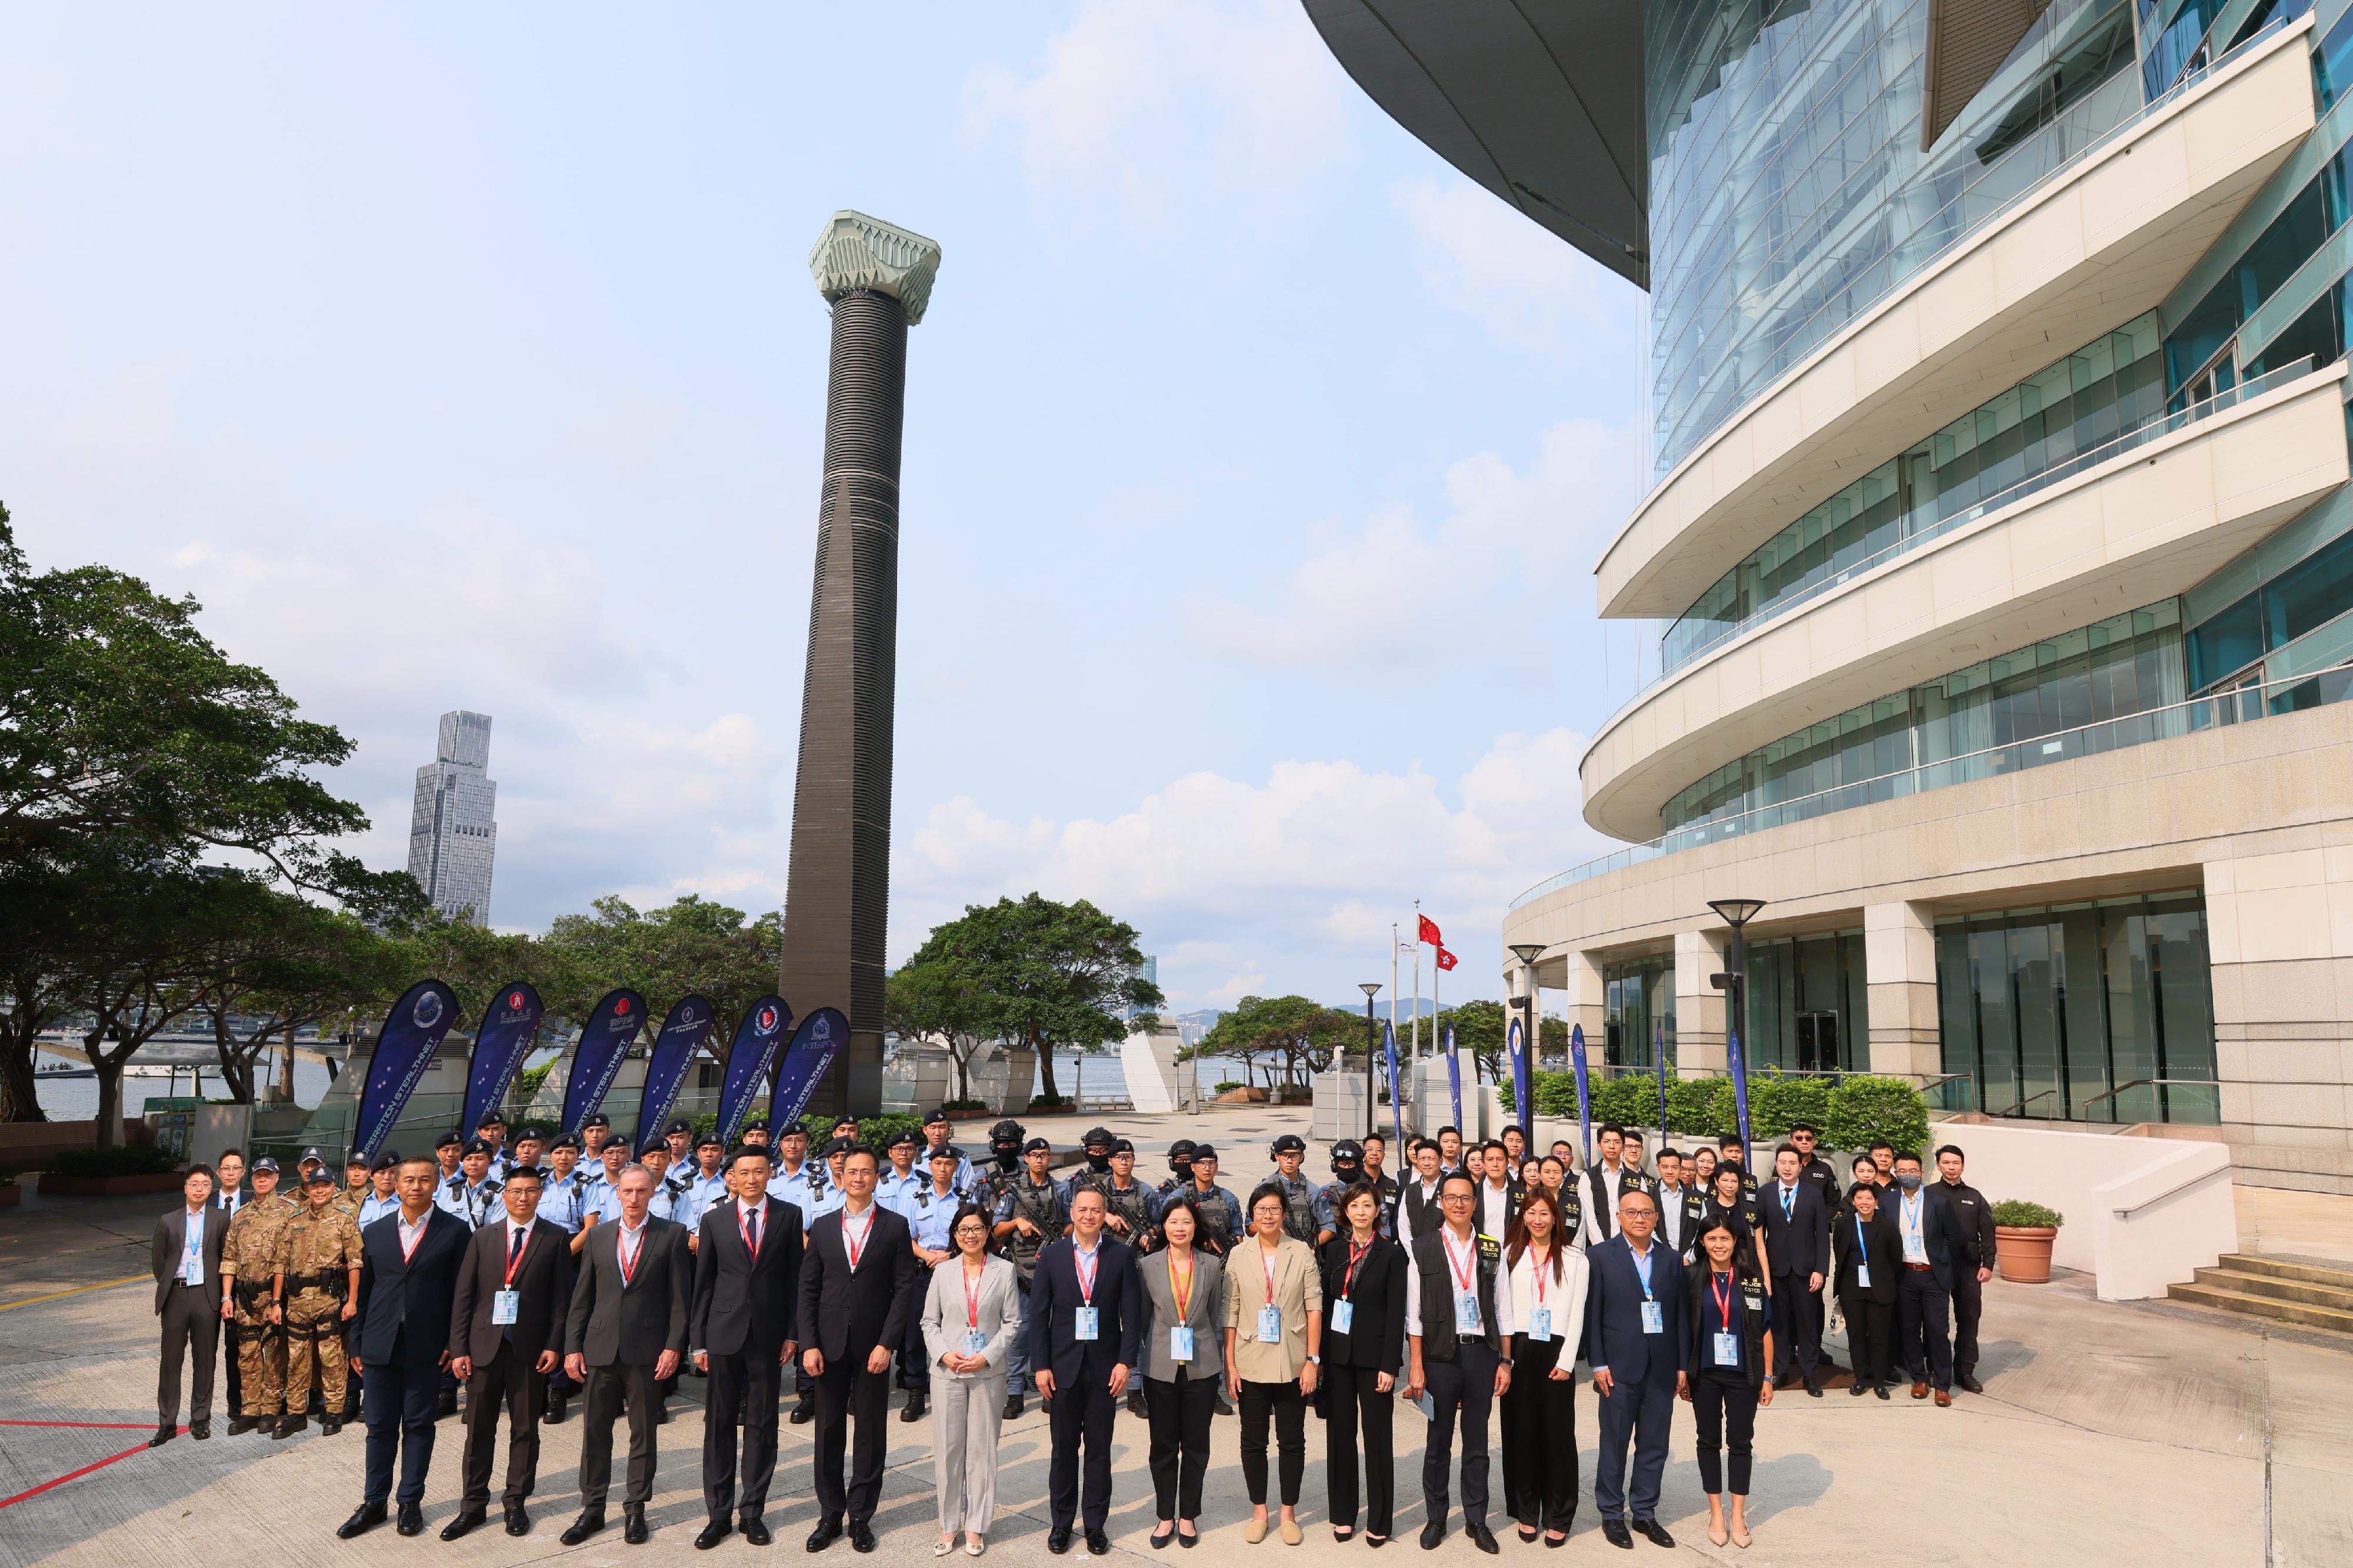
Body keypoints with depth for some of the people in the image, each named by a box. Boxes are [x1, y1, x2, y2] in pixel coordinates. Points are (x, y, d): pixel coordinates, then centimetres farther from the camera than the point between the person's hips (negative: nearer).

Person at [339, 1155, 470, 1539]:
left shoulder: (455, 1231, -3)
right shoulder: (375, 1233, 7)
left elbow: (461, 1292, -3)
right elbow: (364, 1292, 10)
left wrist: (454, 1344, -8)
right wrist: (357, 1345, 8)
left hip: (426, 1349, -2)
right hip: (380, 1347, 3)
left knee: (418, 1425, 8)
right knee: (380, 1427, 10)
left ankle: (411, 1501, 20)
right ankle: (374, 1503, 23)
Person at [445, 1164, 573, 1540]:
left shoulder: (556, 1240, 1)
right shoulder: (483, 1237, 6)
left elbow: (562, 1297, -1)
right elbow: (463, 1295, 4)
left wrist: (553, 1345, -8)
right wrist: (459, 1348, -3)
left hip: (530, 1349, -1)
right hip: (484, 1346, 1)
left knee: (525, 1430, 7)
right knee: (479, 1430, 6)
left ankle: (516, 1503, 20)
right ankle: (473, 1505, 19)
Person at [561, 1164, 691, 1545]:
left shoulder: (672, 1235, -1)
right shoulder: (598, 1236, 8)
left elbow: (680, 1296, -3)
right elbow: (581, 1296, 9)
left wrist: (673, 1346, -9)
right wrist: (572, 1348, 3)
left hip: (647, 1352, -2)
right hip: (600, 1351, 3)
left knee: (643, 1433, 7)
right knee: (595, 1431, 8)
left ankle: (635, 1508, 20)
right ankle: (592, 1509, 21)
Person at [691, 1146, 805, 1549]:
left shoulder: (789, 1216, 1)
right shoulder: (715, 1219, 2)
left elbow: (795, 1277, 3)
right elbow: (702, 1284, 4)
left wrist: (792, 1333, -2)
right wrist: (698, 1341, 2)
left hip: (769, 1336, 0)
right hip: (724, 1335, 0)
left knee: (762, 1426, 7)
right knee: (719, 1425, 7)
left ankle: (752, 1512, 19)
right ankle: (718, 1515, 18)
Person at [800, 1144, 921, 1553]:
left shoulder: (895, 1227, -1)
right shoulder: (822, 1227, 5)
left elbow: (904, 1289, -4)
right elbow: (808, 1289, 4)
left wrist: (887, 1344, -11)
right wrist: (809, 1344, -5)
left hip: (873, 1347, -2)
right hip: (829, 1346, 2)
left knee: (870, 1432, 6)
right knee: (829, 1431, 8)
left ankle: (861, 1516, 19)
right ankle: (830, 1515, 21)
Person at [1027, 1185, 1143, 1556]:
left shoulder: (1121, 1255, -2)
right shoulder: (1052, 1255, -1)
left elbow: (1132, 1313, -1)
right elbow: (1038, 1314, 0)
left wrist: (1125, 1362, -7)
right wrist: (1041, 1366, -5)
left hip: (1105, 1368, 0)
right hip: (1063, 1367, 0)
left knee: (1099, 1449, 8)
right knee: (1064, 1449, 9)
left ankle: (1096, 1524, 20)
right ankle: (1061, 1522, 23)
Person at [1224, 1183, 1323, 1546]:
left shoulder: (1302, 1253, -4)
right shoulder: (1238, 1256, -1)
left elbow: (1314, 1308, -3)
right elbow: (1230, 1314, 0)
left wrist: (1313, 1361, -7)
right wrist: (1230, 1366, -2)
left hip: (1292, 1364, -1)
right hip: (1251, 1364, 1)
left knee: (1292, 1441, 8)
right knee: (1254, 1441, 10)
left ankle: (1289, 1513, 23)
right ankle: (1259, 1512, 25)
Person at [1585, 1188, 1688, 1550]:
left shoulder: (1671, 1261, 9)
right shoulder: (1600, 1256, -2)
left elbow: (1682, 1315, 9)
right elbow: (1591, 1314, -4)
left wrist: (1683, 1365, 5)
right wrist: (1598, 1364, -8)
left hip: (1662, 1368, 3)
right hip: (1620, 1368, -3)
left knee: (1655, 1447, 9)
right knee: (1614, 1445, 5)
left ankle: (1645, 1512, 23)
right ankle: (1612, 1514, 18)